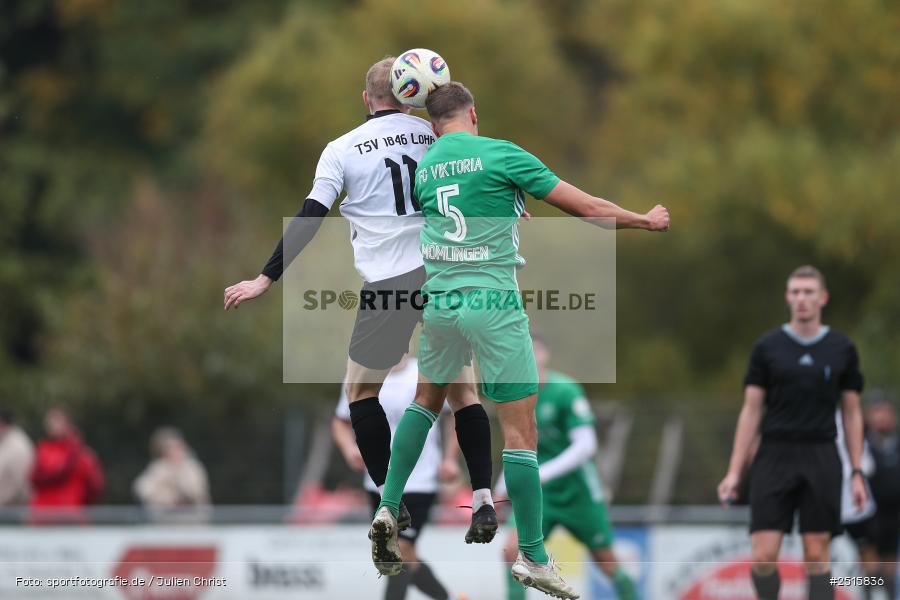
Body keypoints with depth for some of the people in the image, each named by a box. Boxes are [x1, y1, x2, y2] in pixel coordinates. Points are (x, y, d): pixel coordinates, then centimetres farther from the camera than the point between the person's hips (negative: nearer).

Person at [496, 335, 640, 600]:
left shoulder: (566, 392, -17)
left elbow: (586, 446, -24)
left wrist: (543, 473, -31)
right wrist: (501, 488, 20)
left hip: (577, 492, -4)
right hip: (537, 494, 4)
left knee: (606, 562, 8)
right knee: (512, 549, -17)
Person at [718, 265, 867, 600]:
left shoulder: (842, 350, 6)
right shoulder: (767, 347, 3)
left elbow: (852, 414, 9)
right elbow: (751, 411, 4)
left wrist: (857, 474, 3)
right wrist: (734, 471, -2)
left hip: (821, 459, 0)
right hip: (775, 457, 0)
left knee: (816, 555, -1)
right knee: (764, 556, -8)